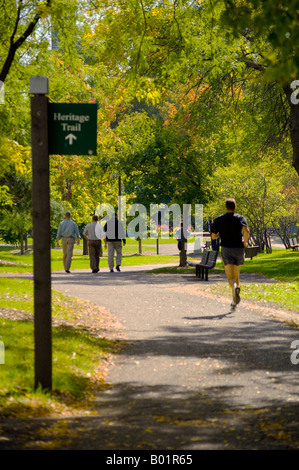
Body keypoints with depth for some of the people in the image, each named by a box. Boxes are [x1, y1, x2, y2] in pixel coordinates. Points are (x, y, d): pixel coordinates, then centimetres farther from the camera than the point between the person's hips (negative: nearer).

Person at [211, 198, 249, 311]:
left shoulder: (219, 219, 4)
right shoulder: (240, 218, 0)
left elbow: (213, 236, 6)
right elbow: (246, 230, -19)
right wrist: (245, 241, -4)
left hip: (226, 249, -1)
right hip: (239, 249, 1)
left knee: (230, 277, -7)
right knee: (236, 275, 17)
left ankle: (235, 287, -42)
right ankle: (235, 301, 20)